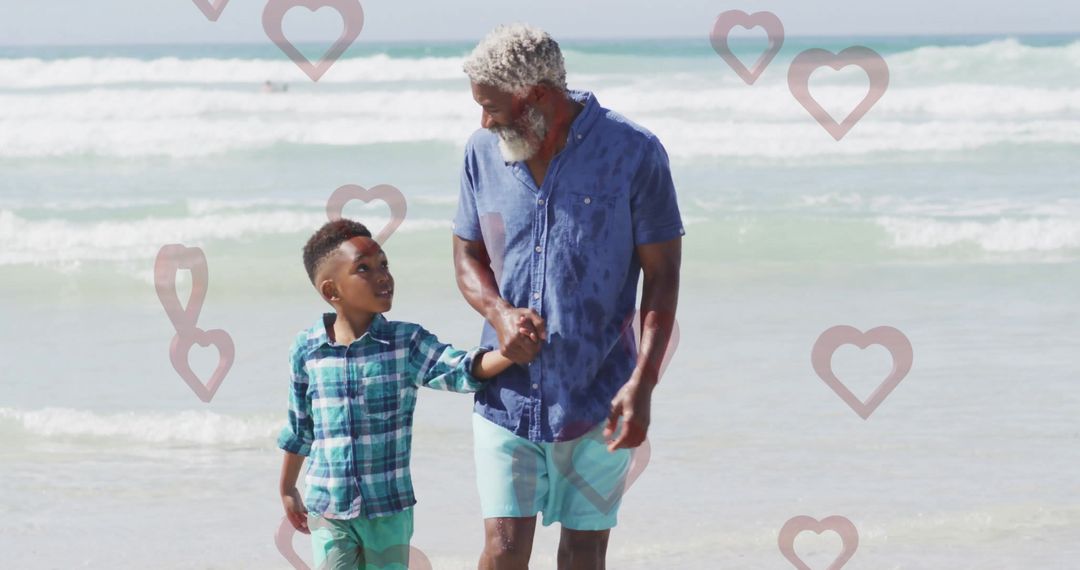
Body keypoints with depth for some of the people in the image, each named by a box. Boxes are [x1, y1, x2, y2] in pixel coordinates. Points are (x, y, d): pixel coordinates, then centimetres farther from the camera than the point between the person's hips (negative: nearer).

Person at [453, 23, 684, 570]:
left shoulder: (633, 151, -9)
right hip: (508, 394, 2)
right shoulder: (483, 151, 2)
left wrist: (642, 383, -15)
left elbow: (661, 274, -6)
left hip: (597, 396, -2)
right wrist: (499, 313, -10)